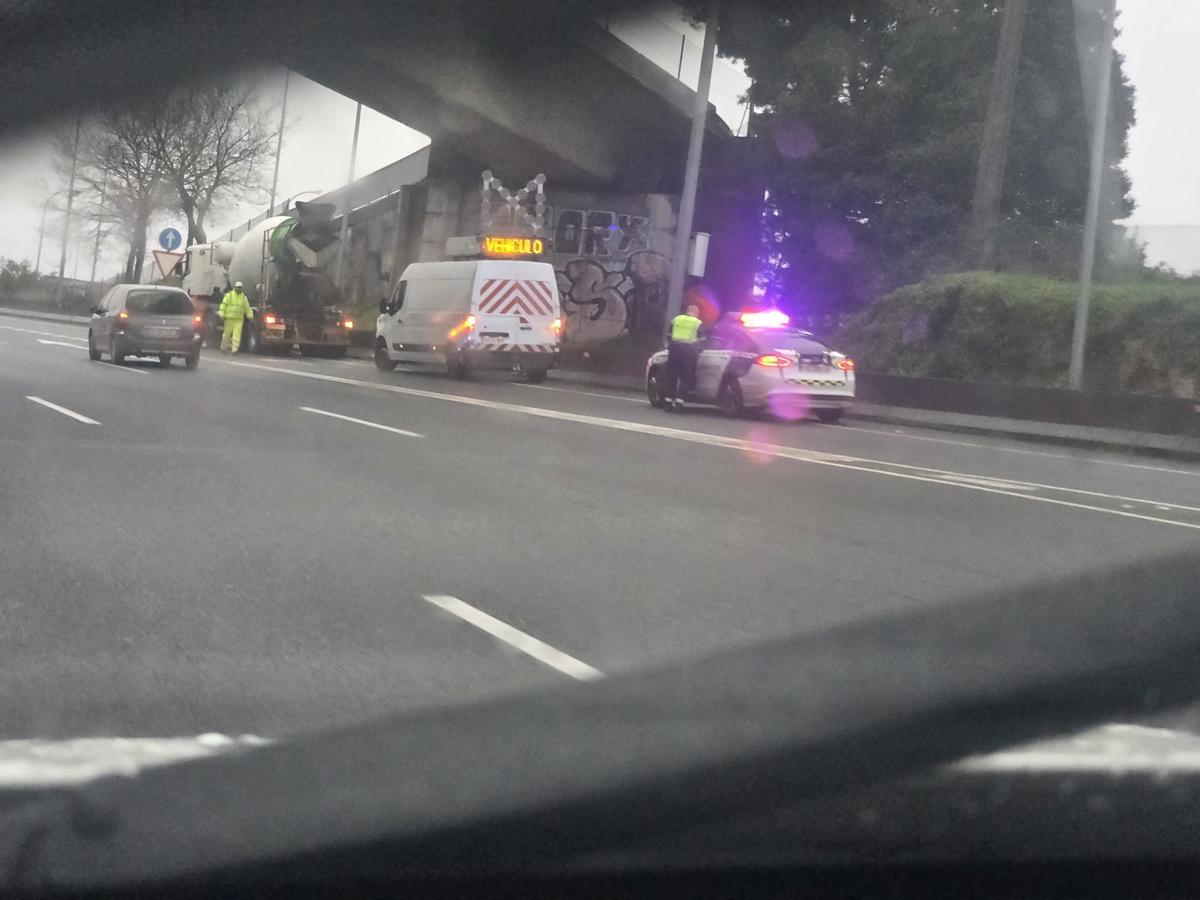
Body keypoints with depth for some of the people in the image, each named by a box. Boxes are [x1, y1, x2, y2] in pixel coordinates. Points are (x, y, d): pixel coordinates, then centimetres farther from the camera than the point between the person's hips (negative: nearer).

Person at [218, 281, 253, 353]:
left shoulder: (244, 297, 14)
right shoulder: (229, 295, 4)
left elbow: (247, 307, 17)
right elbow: (223, 305, -1)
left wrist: (250, 316, 8)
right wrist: (222, 314, -9)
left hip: (239, 319, 2)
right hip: (230, 318, -2)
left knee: (237, 333, -9)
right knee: (227, 333, 3)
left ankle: (234, 348, -10)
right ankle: (224, 346, 21)